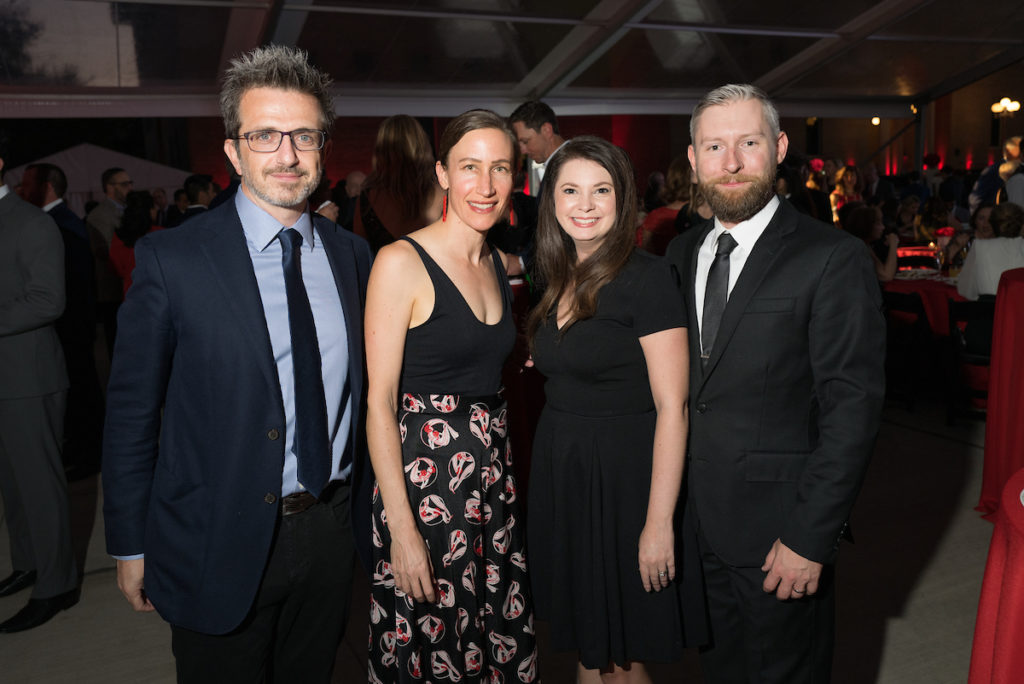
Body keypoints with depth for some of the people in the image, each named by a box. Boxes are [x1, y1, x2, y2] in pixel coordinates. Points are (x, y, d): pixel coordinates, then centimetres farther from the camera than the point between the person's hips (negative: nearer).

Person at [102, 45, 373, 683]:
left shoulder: (351, 253, 2)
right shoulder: (171, 258, -11)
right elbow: (131, 409, -6)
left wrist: (363, 511, 10)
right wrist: (131, 544, -3)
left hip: (331, 533, 4)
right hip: (220, 545, -3)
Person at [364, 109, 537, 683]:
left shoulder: (502, 264, 9)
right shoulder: (401, 262, -13)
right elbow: (379, 402, -14)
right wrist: (402, 528, -18)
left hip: (494, 475, 7)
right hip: (424, 477, -6)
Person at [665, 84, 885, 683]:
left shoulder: (834, 260, -12)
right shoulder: (682, 253, 6)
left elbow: (852, 409, -15)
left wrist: (810, 538, -16)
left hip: (779, 531, -5)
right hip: (694, 524, 5)